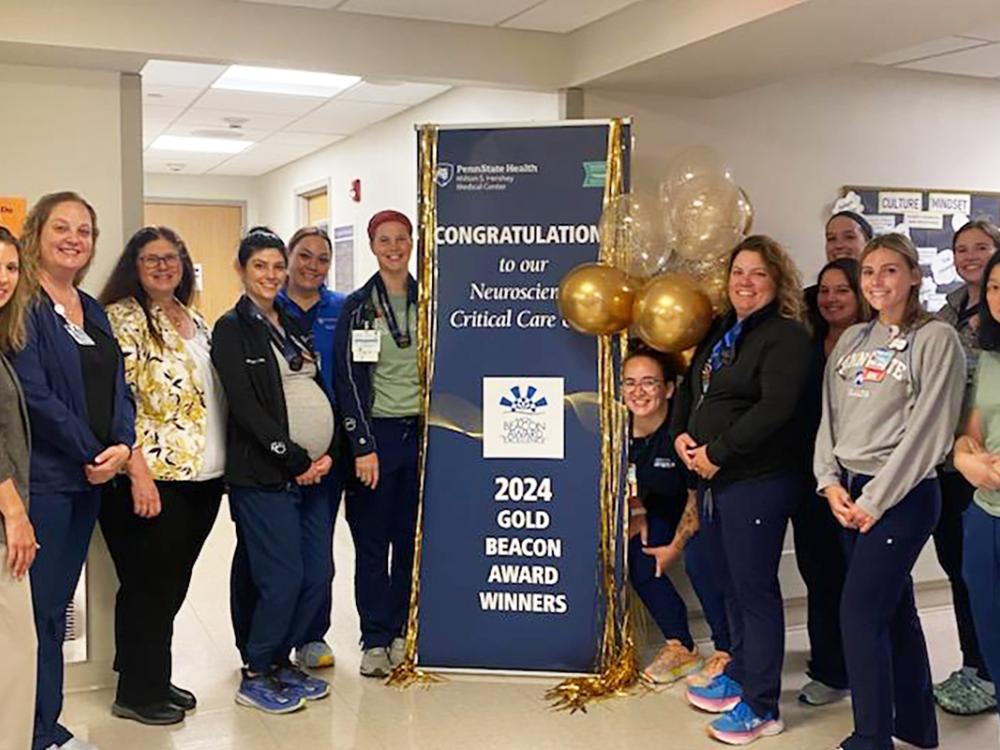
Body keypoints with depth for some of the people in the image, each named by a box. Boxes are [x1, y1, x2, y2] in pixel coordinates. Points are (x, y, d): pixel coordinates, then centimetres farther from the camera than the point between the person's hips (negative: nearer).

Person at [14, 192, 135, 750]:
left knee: (58, 603, 14)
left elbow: (118, 389, 11)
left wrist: (122, 446, -6)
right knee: (38, 607, -1)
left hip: (90, 476, 8)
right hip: (40, 476, -7)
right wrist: (91, 453, -11)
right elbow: (33, 394, -17)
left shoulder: (93, 310, 15)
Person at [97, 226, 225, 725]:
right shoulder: (122, 318, -9)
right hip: (153, 478, -7)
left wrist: (222, 463, 16)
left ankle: (156, 679, 30)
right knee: (149, 586, 3)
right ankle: (137, 693, 19)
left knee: (173, 584, 16)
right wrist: (139, 472, -22)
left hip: (203, 476, 7)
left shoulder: (195, 321, 14)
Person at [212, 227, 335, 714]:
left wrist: (326, 454, 1)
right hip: (263, 474, -7)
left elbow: (321, 394, 16)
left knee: (316, 575, 6)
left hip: (312, 469, 7)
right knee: (282, 578, -6)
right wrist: (295, 459, -13)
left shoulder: (293, 325, 17)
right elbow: (244, 406, -12)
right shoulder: (232, 329, -3)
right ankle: (255, 677, 12)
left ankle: (278, 659, 25)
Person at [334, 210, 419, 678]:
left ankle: (402, 631, 20)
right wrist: (362, 446, -10)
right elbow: (348, 379, -4)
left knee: (413, 539, 7)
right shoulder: (357, 307, 0)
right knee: (372, 543, 2)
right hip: (375, 433, -2)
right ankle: (375, 639, 13)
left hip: (421, 432, 2)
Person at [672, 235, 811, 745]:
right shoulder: (720, 331, 16)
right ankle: (740, 674, 35)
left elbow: (776, 407, -22)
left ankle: (761, 707, 9)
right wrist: (680, 435, 2)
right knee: (730, 583, 19)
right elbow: (690, 388, 21)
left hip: (758, 481, -8)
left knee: (755, 588, -2)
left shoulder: (785, 335, -11)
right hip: (714, 478, 9)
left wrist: (717, 451, -19)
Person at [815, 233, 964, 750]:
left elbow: (926, 430, -13)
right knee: (893, 609, 15)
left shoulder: (936, 339, -7)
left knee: (860, 614, -9)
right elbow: (829, 415, 10)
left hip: (902, 495, -6)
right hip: (850, 493, 6)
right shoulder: (852, 340, 12)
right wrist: (831, 482, -3)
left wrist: (875, 499, -13)